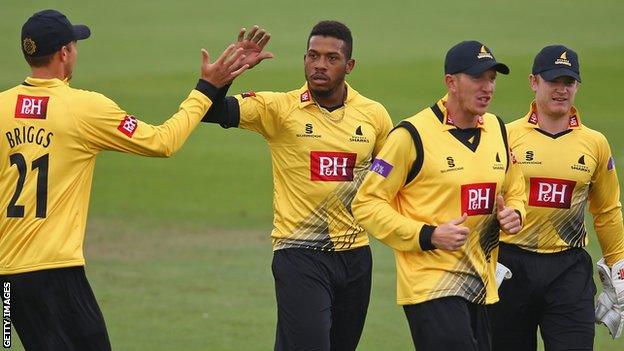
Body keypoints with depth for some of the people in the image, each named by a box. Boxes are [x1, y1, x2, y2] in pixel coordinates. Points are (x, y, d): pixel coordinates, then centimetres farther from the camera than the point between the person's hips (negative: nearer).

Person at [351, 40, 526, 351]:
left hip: (481, 286, 7)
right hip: (431, 283, -7)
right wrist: (428, 236, -18)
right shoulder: (413, 135, -10)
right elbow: (367, 204, -9)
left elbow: (514, 192, 28)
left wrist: (513, 214, 3)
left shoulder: (497, 130, 12)